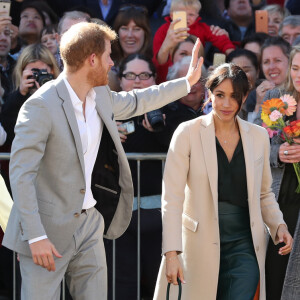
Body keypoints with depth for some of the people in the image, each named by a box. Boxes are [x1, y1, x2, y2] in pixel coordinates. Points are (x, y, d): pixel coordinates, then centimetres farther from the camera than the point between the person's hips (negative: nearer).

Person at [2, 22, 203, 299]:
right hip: (48, 230, -8)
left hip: (89, 224, 8)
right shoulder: (41, 105, -18)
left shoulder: (100, 97, 6)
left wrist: (187, 82, 35)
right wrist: (36, 237, -25)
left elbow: (137, 102, 30)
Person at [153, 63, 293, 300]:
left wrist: (278, 225, 0)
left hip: (244, 247, 2)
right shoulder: (188, 133, -4)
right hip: (200, 246, -2)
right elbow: (172, 198, -8)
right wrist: (171, 253, -16)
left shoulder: (258, 136, 7)